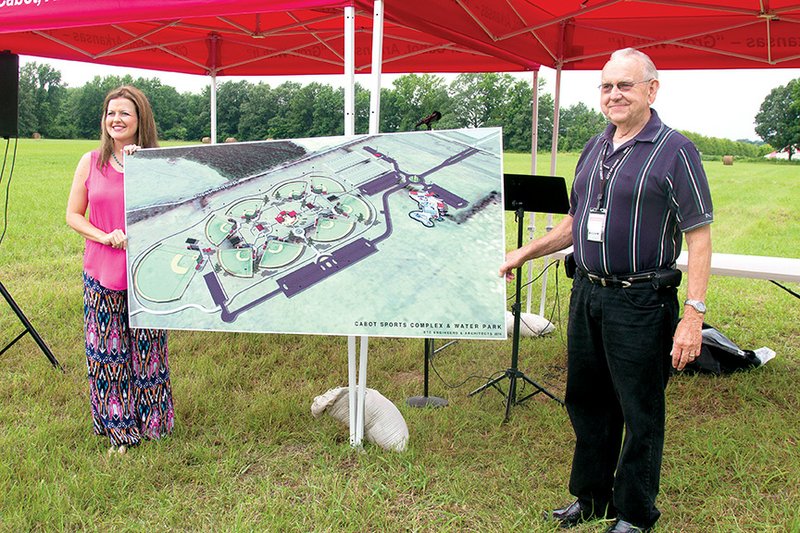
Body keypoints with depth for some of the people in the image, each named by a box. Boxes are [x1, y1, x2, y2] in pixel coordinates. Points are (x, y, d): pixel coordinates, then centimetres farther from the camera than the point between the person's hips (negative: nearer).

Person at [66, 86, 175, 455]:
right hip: (101, 271, 1)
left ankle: (151, 420, 26)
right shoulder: (91, 162, 3)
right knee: (108, 350, 7)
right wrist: (105, 237, -12)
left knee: (147, 349, 8)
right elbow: (73, 215, 6)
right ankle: (118, 428, 22)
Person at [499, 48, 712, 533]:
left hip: (642, 304, -7)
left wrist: (693, 315, -18)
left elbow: (700, 237, -12)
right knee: (586, 401, 17)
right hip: (587, 294, 7)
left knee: (640, 413, 5)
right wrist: (525, 253, 18)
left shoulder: (675, 151, -9)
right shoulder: (594, 149, 12)